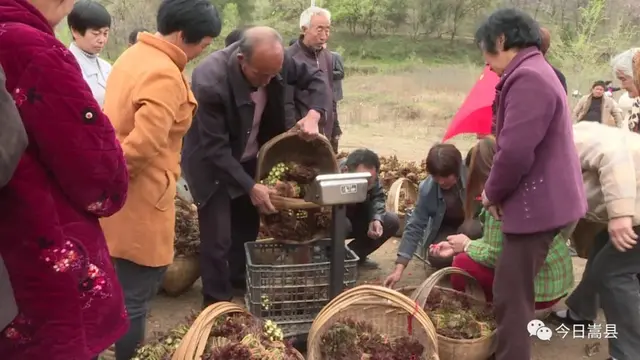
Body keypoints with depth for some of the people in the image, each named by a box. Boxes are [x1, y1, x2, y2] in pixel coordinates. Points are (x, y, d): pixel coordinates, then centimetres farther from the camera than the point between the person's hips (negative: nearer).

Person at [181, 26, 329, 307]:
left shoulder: (274, 62, -20)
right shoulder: (210, 82, -36)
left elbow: (314, 77, -3)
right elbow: (215, 148, -30)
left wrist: (314, 114, -21)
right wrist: (250, 186, -30)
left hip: (250, 157, 6)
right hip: (211, 162, -6)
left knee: (248, 226, 19)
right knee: (218, 237, -6)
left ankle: (241, 278, 42)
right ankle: (216, 303, 14)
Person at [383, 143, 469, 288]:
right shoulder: (427, 189, -24)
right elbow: (415, 227, -21)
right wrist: (399, 268, -28)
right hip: (447, 228, 1)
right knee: (437, 258, -25)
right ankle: (455, 264, 9)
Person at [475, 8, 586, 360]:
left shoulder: (527, 78, -21)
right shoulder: (534, 72, 15)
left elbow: (515, 152, -28)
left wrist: (492, 193, -10)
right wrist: (498, 192, 11)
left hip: (536, 204, -11)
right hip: (541, 198, 11)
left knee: (511, 296, -2)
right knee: (515, 291, 22)